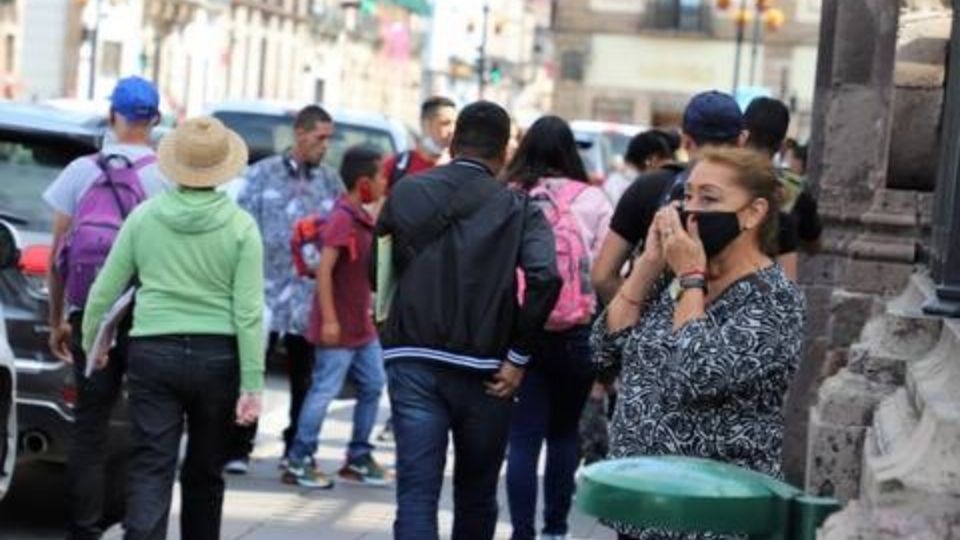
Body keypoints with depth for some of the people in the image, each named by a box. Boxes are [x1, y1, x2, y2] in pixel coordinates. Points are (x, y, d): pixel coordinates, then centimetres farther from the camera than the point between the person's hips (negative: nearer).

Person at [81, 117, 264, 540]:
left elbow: (104, 290, 5)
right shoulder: (239, 226, -5)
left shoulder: (144, 217, 0)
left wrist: (90, 341, 21)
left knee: (150, 471, -3)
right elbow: (248, 312, -8)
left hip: (153, 352, 0)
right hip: (217, 357, 0)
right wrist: (252, 384, -5)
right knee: (205, 472, 15)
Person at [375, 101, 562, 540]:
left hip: (412, 361, 1)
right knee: (476, 496, 17)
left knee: (416, 494, -4)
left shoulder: (407, 192, 6)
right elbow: (545, 278, -16)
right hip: (481, 369, 0)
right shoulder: (517, 207, -1)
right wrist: (518, 356, -8)